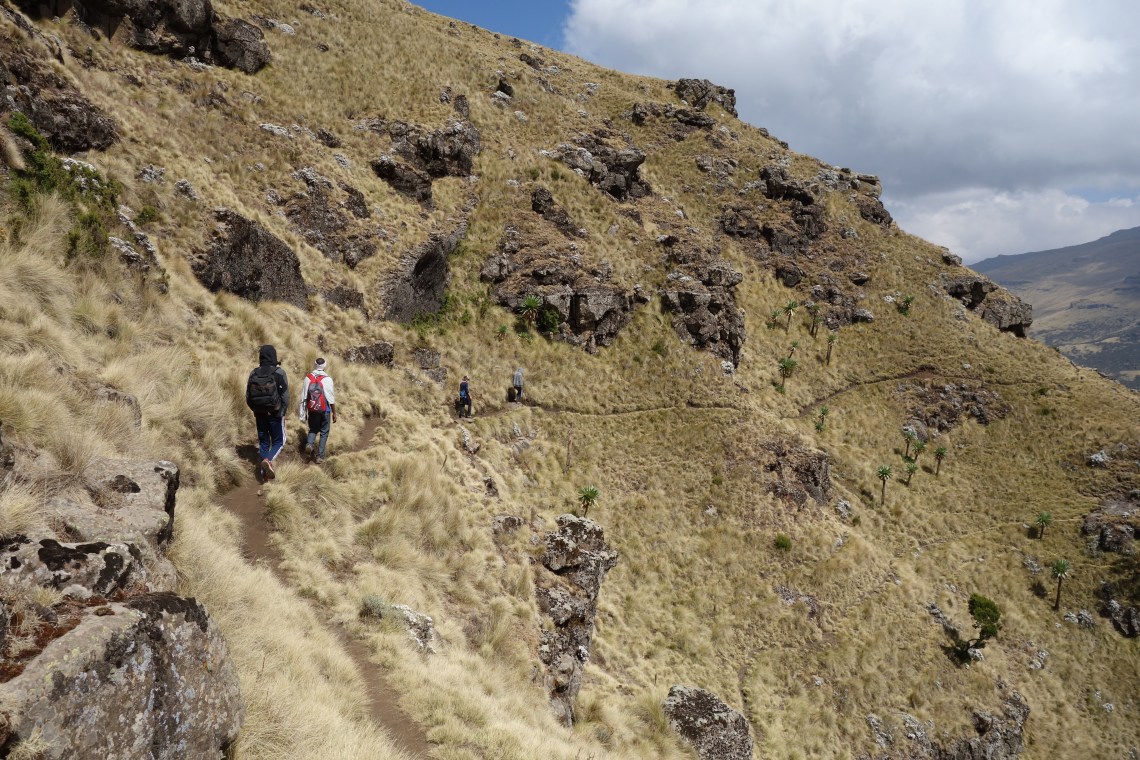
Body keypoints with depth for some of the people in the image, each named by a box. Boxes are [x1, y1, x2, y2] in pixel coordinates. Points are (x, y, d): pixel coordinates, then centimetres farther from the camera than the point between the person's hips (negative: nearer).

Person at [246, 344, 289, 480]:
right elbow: (285, 396, -15)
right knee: (279, 441, 7)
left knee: (263, 441, 15)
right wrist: (282, 412, 0)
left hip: (259, 414, 4)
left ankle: (264, 470, 16)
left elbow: (248, 397, 4)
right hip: (275, 413, -4)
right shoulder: (279, 373, -13)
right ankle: (268, 460, -19)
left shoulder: (254, 373, -1)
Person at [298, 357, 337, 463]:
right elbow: (331, 399, -10)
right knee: (324, 433, 10)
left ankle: (309, 444, -7)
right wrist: (334, 413, 1)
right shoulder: (327, 379, -13)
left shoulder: (308, 378, -3)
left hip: (312, 410, 3)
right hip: (324, 410, -3)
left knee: (313, 429, 21)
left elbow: (304, 397, 3)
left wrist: (303, 413, 13)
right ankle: (320, 456, 7)